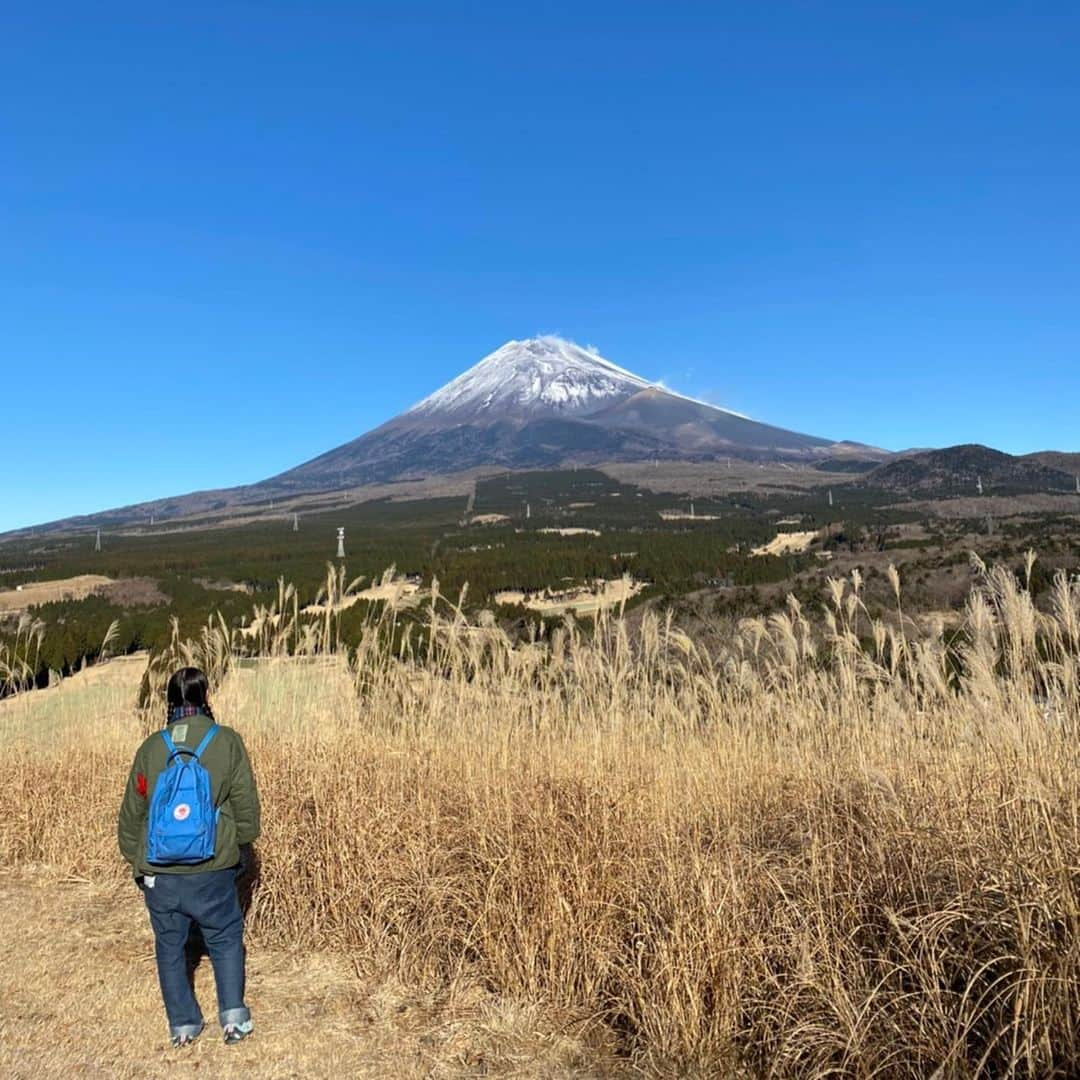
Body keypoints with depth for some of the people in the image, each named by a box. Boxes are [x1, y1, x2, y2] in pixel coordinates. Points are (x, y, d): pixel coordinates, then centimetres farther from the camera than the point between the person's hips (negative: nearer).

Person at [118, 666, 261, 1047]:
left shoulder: (151, 748, -4)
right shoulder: (227, 741, -10)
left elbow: (131, 812, 5)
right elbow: (246, 805, -4)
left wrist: (135, 861, 19)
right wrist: (242, 849, 12)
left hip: (159, 874, 2)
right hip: (212, 872, -2)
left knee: (170, 946, 18)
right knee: (226, 939, 16)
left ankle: (183, 1025, 27)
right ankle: (233, 1015, 12)